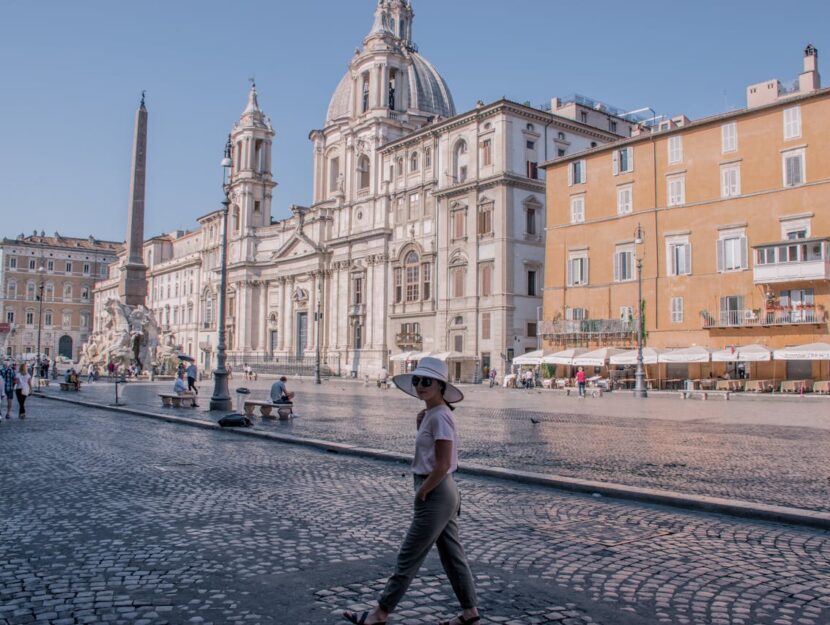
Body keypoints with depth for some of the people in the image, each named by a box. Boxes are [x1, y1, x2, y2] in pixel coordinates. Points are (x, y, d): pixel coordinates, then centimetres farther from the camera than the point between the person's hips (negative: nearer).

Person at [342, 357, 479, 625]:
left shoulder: (440, 416, -21)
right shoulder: (431, 414, 8)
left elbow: (443, 465, -23)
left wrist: (421, 493, -13)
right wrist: (420, 426, 1)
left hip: (435, 495, -10)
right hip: (443, 493, 10)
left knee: (408, 558, 3)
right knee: (452, 555, 17)